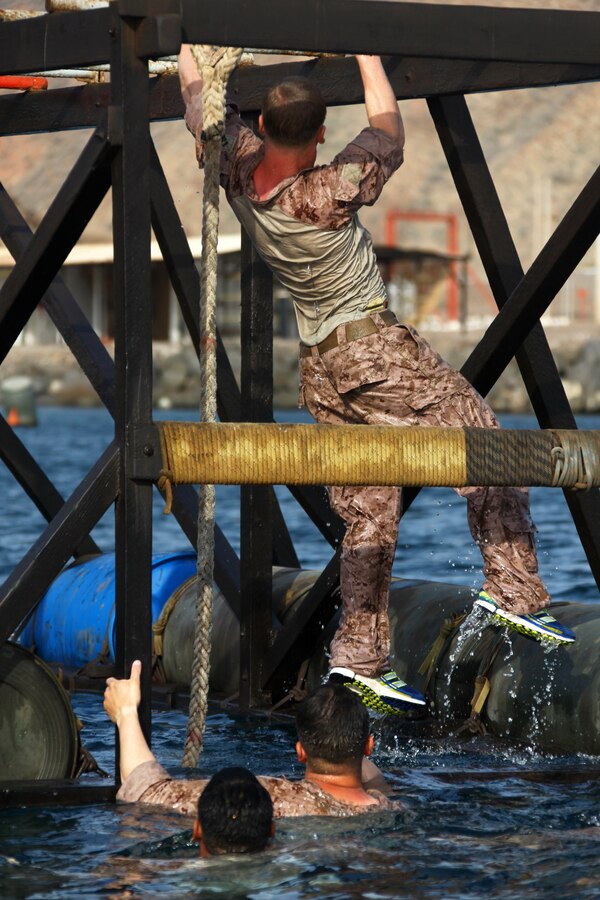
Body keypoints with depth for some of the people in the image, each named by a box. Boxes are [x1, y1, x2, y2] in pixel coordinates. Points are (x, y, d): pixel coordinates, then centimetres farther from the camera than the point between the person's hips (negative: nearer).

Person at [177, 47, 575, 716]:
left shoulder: (237, 172, -7)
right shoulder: (328, 196, -22)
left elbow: (199, 98, 12)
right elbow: (387, 132, -6)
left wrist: (187, 44, 28)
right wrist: (365, 53, 4)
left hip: (318, 367, 7)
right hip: (375, 347, -7)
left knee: (368, 516, 10)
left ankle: (359, 656, 6)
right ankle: (511, 589, -5)